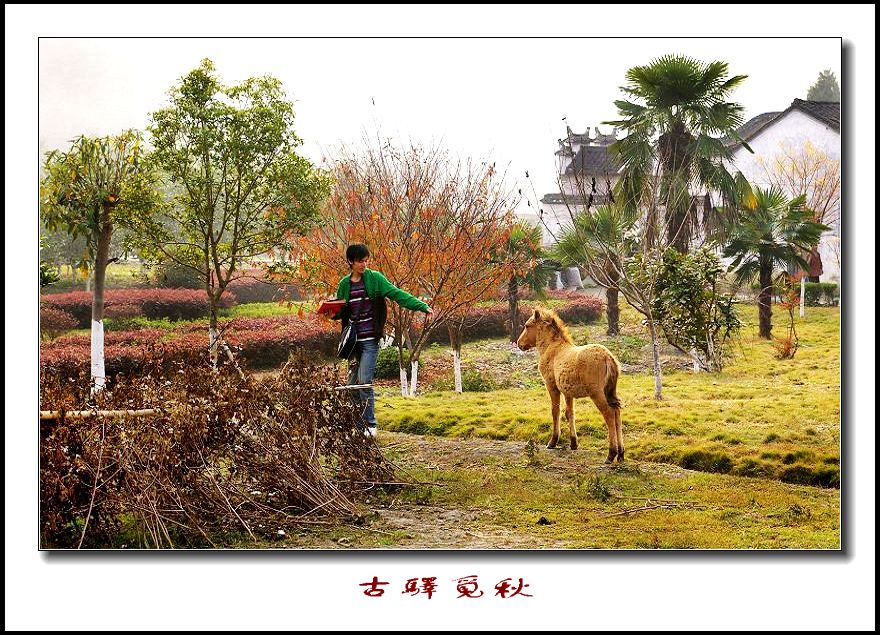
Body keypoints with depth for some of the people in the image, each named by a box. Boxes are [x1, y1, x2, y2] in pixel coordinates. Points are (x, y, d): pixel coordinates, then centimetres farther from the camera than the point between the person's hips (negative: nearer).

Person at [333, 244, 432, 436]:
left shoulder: (375, 279, -3)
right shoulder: (344, 284, 8)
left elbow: (398, 294, -10)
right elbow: (340, 312, 17)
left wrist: (422, 306, -21)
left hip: (370, 341, -4)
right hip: (353, 341, 4)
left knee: (364, 382, -12)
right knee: (352, 384, 5)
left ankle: (370, 425, -2)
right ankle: (356, 426, 13)